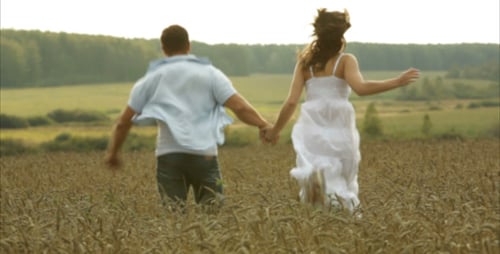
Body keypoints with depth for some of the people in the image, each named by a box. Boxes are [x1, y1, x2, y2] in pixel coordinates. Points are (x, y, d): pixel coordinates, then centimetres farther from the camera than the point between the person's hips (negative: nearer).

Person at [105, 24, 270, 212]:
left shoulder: (151, 79, 14)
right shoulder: (210, 73, 10)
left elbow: (123, 122, 14)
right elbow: (240, 107, -2)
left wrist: (112, 153, 25)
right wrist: (264, 126, 3)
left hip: (169, 154, 1)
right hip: (204, 154, -1)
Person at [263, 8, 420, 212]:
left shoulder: (304, 63, 9)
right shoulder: (346, 60, 1)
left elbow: (291, 102, 4)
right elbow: (360, 88, -16)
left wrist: (275, 130, 16)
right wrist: (397, 82, -13)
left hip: (312, 129, 2)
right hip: (339, 130, -2)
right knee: (342, 189, 12)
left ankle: (314, 176, -33)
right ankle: (336, 195, -19)